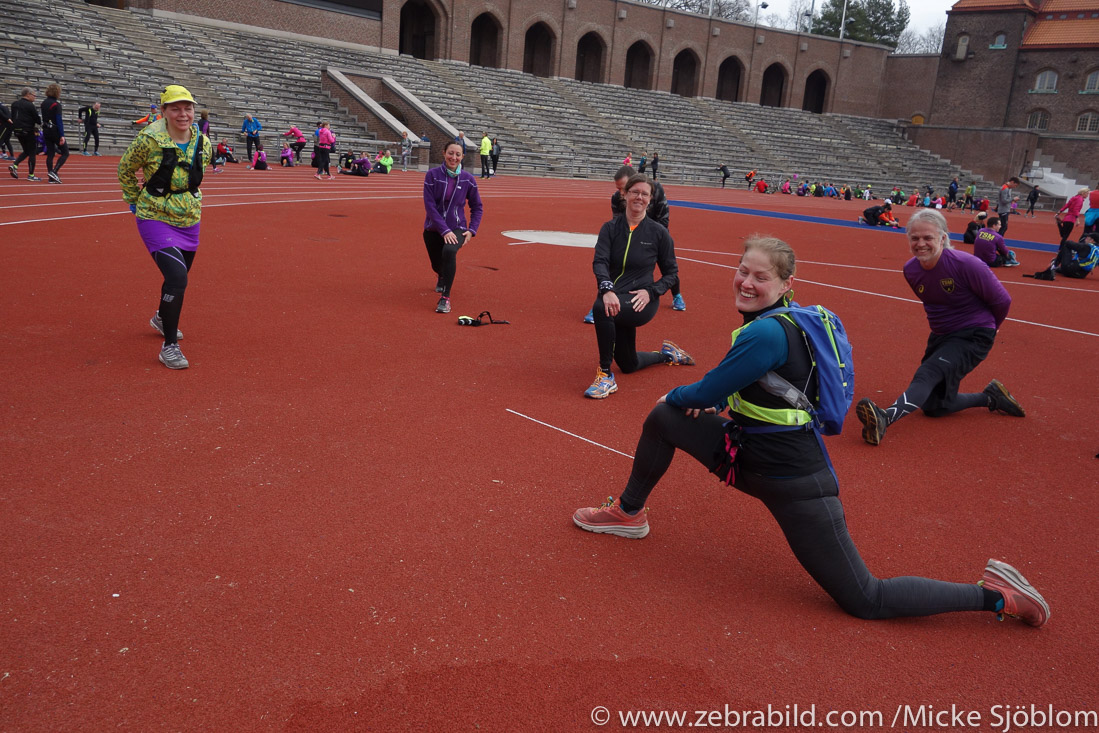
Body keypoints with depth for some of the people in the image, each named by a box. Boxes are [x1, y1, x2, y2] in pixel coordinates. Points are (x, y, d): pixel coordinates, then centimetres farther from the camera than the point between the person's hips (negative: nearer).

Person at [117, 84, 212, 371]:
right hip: (155, 219, -6)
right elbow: (125, 169, 1)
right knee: (177, 277, -20)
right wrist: (134, 201, 5)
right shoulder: (149, 139, -17)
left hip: (188, 220, 6)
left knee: (179, 276, 19)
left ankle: (162, 318, 51)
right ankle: (169, 346, -6)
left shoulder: (203, 143, -2)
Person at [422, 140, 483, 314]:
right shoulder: (432, 175, -10)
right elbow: (429, 205, -15)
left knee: (449, 251, -33)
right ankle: (442, 277, 56)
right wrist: (444, 230, -22)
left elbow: (477, 207, 6)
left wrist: (472, 230, -6)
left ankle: (445, 298, -25)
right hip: (434, 228, 1)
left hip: (457, 228, -1)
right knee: (437, 265, 14)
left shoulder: (468, 179, -5)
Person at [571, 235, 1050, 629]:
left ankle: (992, 594, 14)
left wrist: (675, 396, 3)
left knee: (864, 601, 2)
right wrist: (707, 397, 2)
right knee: (663, 419, 7)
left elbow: (707, 391, -17)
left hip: (793, 484, -9)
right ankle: (629, 513, 27)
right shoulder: (785, 317, 3)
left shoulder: (767, 333, -26)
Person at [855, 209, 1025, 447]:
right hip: (940, 337, 7)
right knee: (932, 406, 9)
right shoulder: (910, 270, -5)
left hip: (972, 337, -7)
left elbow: (1002, 301, -8)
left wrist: (984, 329, 8)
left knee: (927, 375, -32)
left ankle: (884, 419, -50)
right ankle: (991, 397, 25)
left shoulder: (966, 264, -22)